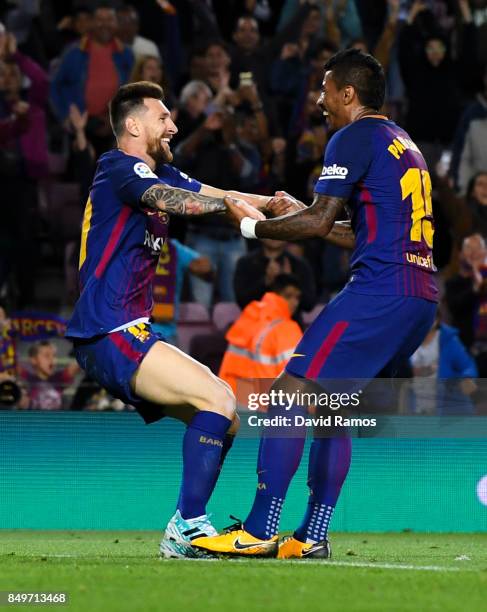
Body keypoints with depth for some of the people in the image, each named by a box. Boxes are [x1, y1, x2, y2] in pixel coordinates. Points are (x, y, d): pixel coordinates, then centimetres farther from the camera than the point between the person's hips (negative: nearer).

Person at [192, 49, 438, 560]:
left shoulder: (356, 137, -4)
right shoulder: (404, 145, 25)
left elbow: (319, 222, -10)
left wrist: (250, 226, 3)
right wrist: (302, 214, 27)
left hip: (379, 290, -10)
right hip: (421, 297, 10)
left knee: (289, 393, -11)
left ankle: (259, 531, -16)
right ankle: (312, 537, 13)